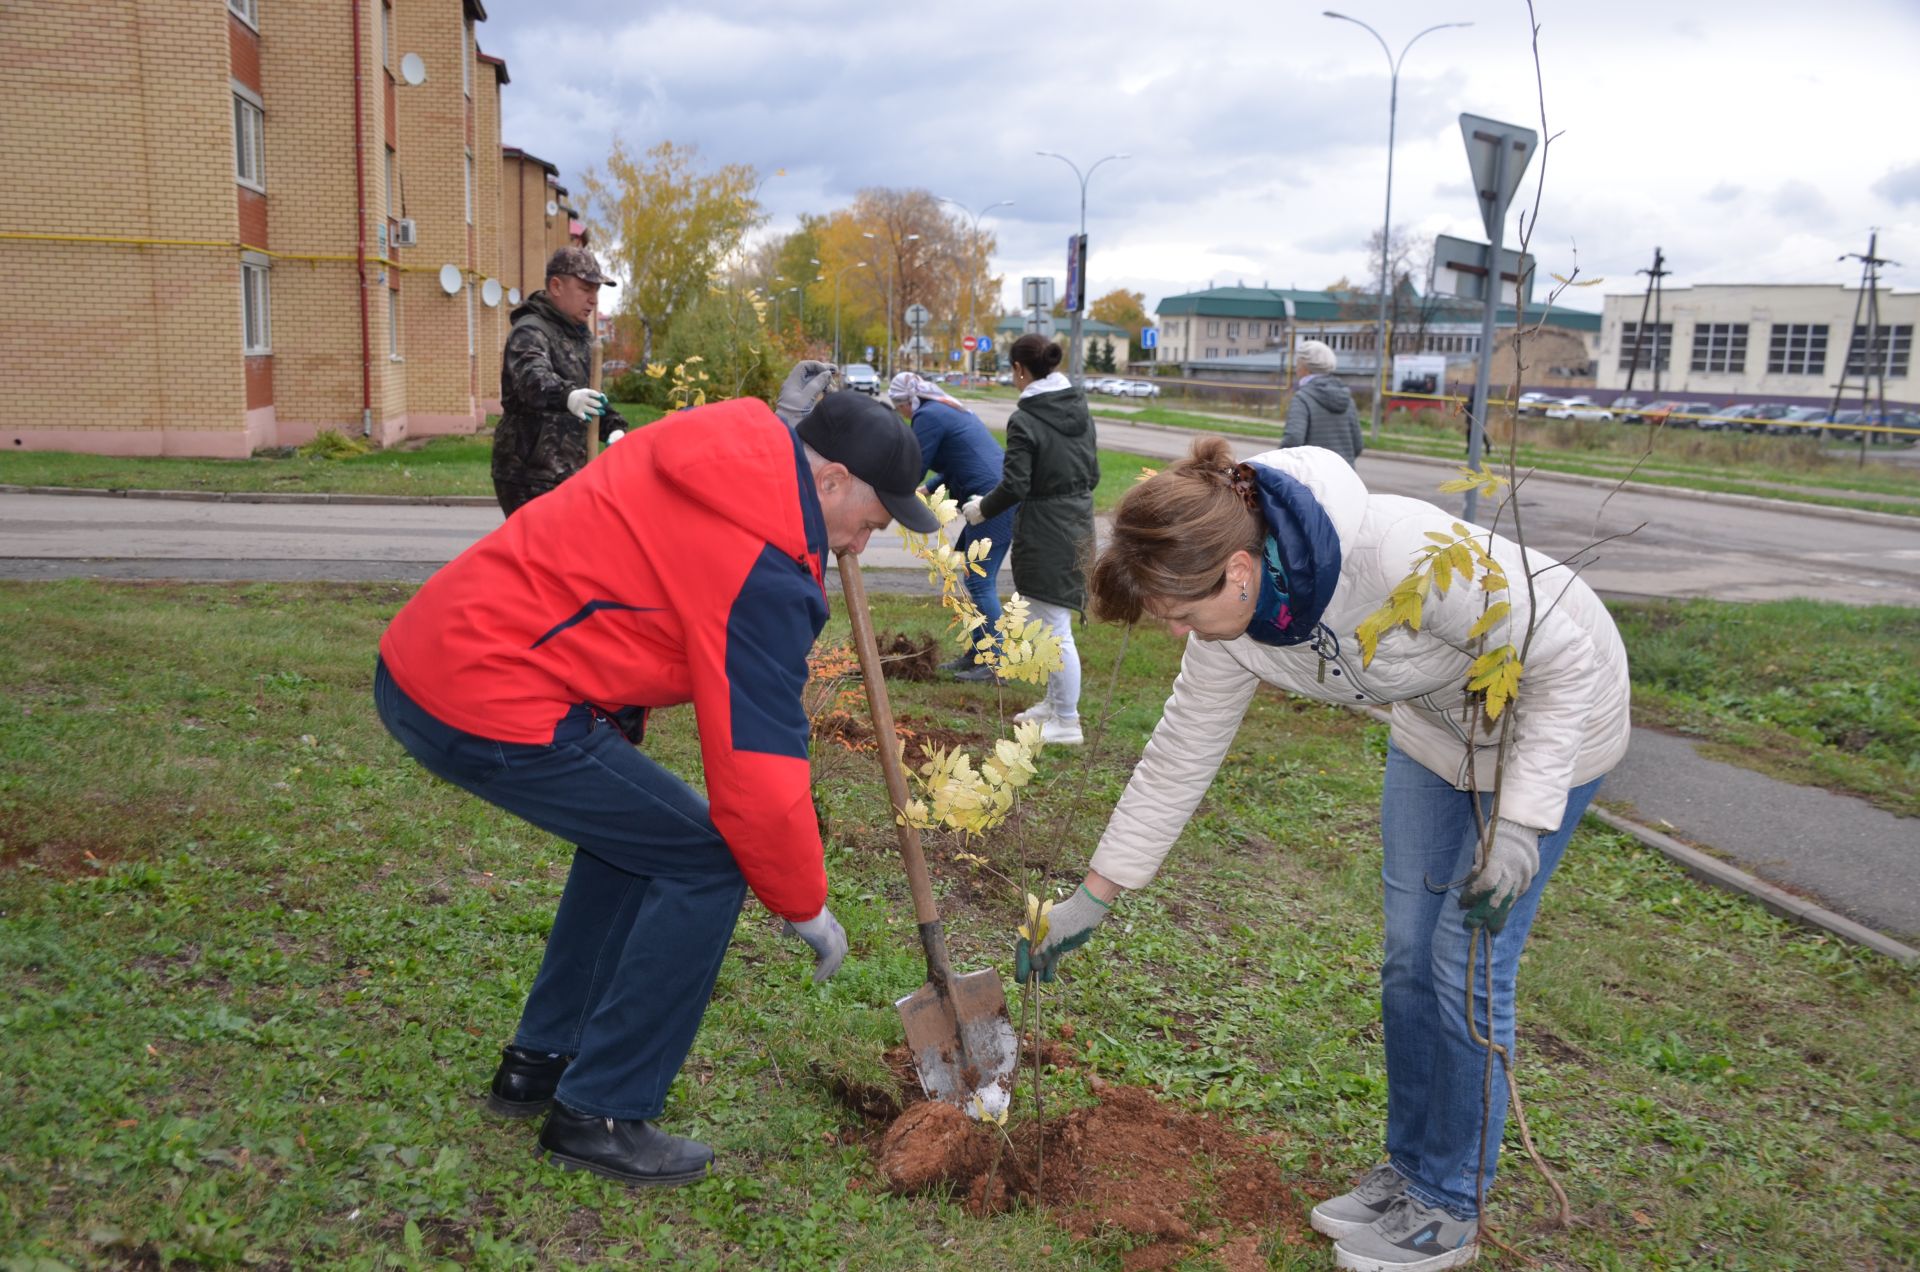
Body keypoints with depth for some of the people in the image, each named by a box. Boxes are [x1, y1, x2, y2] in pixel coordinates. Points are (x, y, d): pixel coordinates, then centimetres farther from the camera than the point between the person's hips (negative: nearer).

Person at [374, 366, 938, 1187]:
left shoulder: (726, 439, 11)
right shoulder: (764, 570, -14)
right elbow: (757, 771, -14)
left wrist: (789, 420, 21)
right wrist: (805, 908, 2)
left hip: (418, 658, 10)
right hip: (488, 707, -10)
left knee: (632, 832, 23)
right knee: (705, 861, -3)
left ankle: (540, 1065, 33)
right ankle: (599, 1116, 8)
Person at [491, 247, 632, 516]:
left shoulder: (581, 335, 17)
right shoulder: (530, 331, -13)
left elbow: (590, 394, 26)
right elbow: (532, 377, -35)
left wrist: (612, 427, 6)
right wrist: (567, 395, -55)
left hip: (568, 471, 9)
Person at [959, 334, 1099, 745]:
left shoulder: (1025, 420, -16)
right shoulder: (1080, 409, 7)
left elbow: (1014, 485, -18)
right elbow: (1093, 474, 12)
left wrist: (982, 509, -2)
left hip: (1044, 531, -8)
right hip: (1079, 525, 9)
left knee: (1055, 628, -1)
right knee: (1054, 623, 20)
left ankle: (1067, 722, 6)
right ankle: (1054, 702, 32)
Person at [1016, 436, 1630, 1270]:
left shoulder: (1402, 553, -41)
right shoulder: (1233, 621, -19)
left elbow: (1566, 661, -27)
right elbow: (1179, 755, -7)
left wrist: (1522, 826, -31)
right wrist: (1090, 900, -4)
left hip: (1552, 710, -6)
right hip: (1434, 722, 6)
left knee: (1466, 969, -3)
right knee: (1408, 957, 10)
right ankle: (1409, 1168, 30)